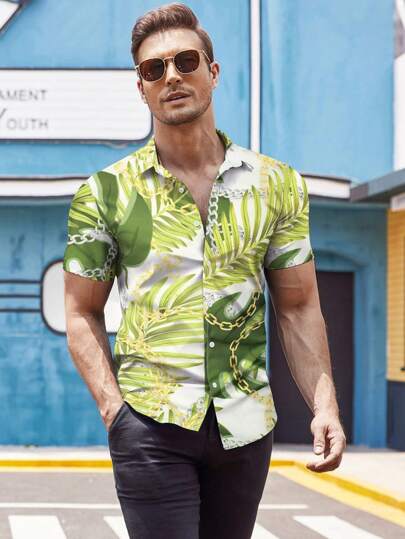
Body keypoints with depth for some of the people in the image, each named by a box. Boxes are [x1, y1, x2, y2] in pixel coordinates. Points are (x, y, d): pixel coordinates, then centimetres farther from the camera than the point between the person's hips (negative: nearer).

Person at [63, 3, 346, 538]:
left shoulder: (278, 185, 6)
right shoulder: (106, 193, 1)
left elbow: (297, 309, 8)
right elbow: (83, 313, 5)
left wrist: (324, 404, -3)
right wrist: (112, 405, -8)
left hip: (247, 425, 2)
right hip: (150, 426, -2)